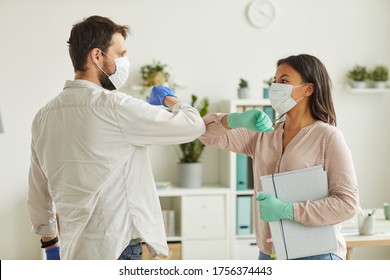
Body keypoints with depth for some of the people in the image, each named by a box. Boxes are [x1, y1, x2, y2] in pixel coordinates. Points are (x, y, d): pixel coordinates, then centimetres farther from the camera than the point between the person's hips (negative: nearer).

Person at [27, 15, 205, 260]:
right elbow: (193, 126, -10)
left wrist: (50, 243, 25)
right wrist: (169, 99, 9)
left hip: (74, 250, 8)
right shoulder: (113, 105, -15)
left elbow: (39, 191, 15)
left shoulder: (44, 115, 7)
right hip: (115, 249, -8)